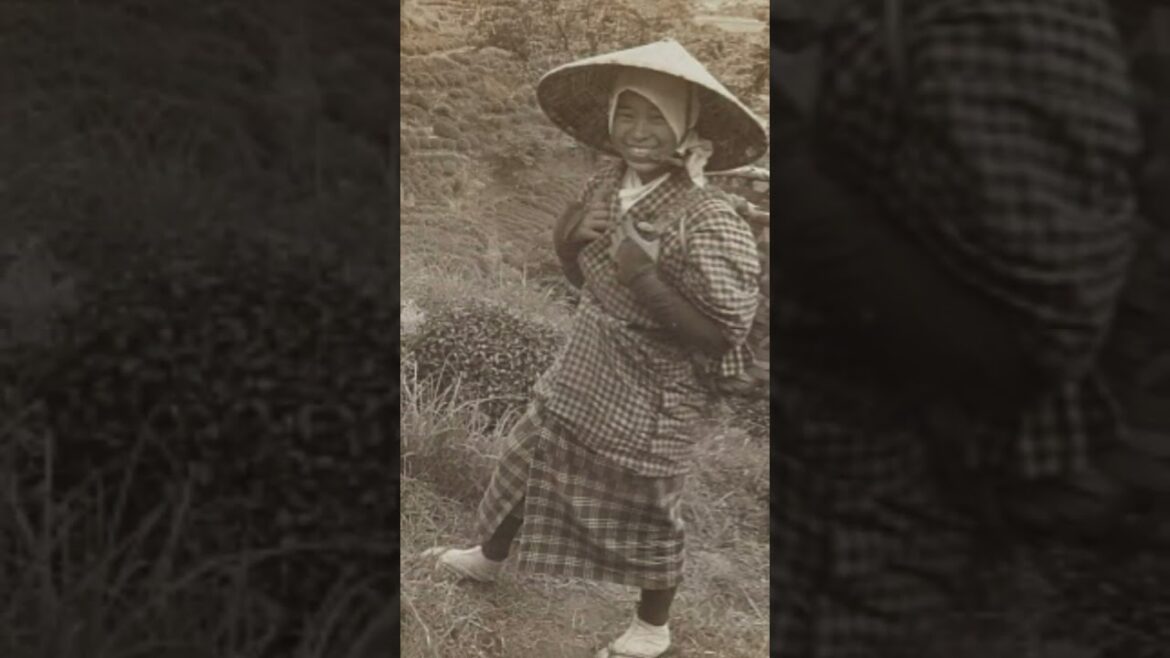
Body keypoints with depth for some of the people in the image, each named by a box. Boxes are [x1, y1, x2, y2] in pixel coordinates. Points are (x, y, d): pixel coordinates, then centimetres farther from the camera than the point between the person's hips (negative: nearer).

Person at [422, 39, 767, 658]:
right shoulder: (606, 185, -5)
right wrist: (568, 235, -12)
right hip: (581, 375, 7)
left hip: (649, 399, -7)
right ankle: (488, 557, 52)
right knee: (527, 460, 24)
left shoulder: (708, 222, -26)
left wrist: (645, 277, -31)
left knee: (644, 513, 12)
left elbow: (720, 338, -25)